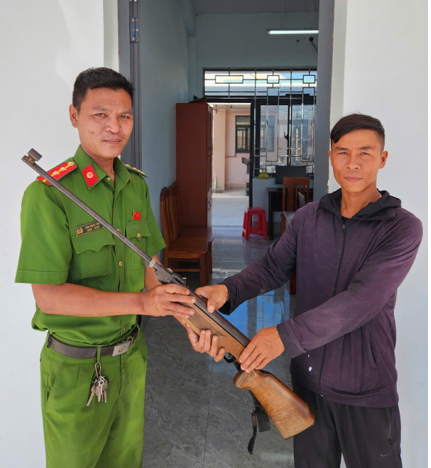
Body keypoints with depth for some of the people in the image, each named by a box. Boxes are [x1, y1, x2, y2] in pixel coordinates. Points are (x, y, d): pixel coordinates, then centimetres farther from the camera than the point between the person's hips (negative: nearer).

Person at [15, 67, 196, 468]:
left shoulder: (137, 185, 2)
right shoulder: (48, 194, -20)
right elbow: (49, 296, -23)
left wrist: (183, 313, -3)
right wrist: (141, 302, -28)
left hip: (131, 355, 6)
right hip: (76, 369, -6)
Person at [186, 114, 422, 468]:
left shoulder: (402, 228, -15)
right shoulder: (308, 218, 1)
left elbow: (362, 300, -25)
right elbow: (272, 266, -7)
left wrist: (286, 336, -31)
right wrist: (227, 290, -28)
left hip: (366, 390, -4)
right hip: (308, 379, 4)